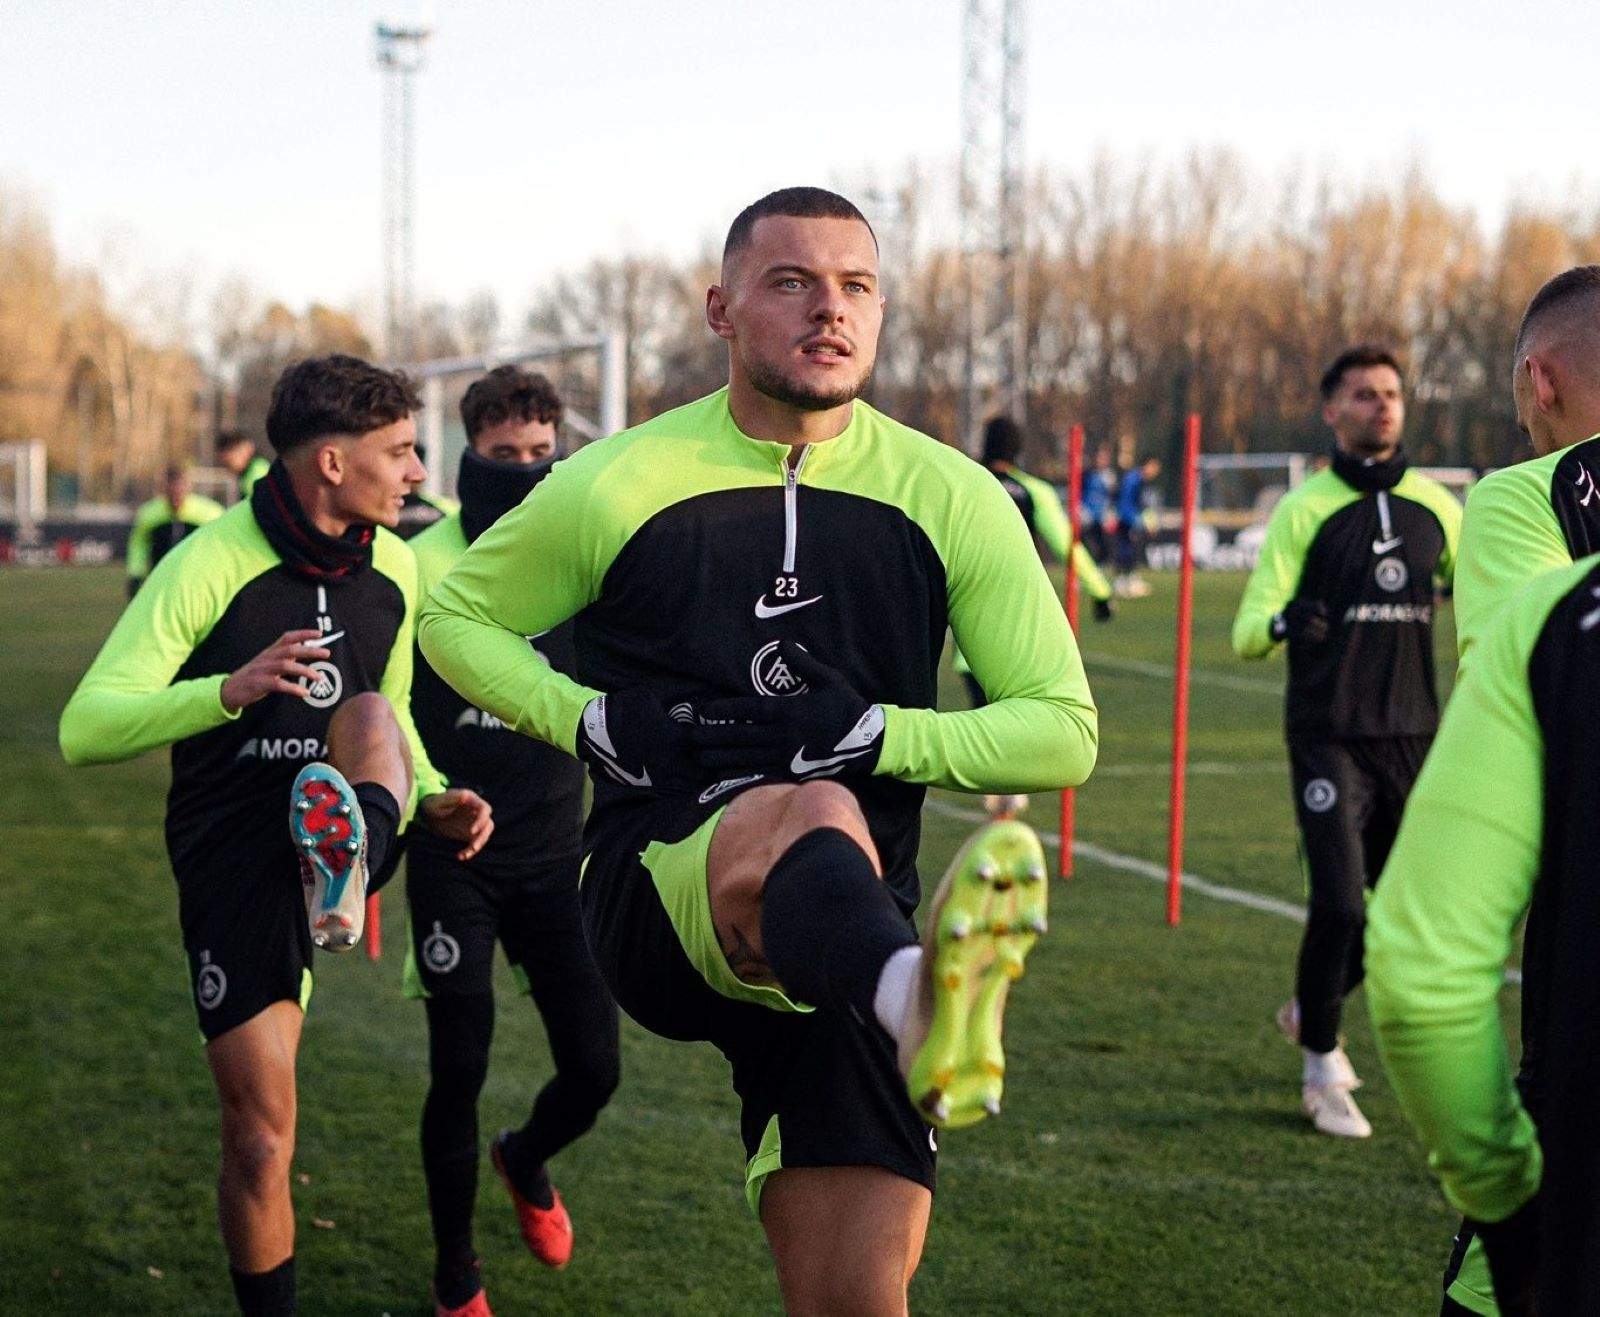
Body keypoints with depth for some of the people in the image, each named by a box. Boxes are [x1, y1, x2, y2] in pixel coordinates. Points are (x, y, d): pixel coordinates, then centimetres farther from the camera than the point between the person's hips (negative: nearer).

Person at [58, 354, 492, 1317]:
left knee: (366, 717, -30)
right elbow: (85, 730, -19)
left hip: (345, 825, 3)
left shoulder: (394, 568, 5)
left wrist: (431, 796, 2)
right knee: (261, 1144, -4)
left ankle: (348, 875, -58)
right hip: (237, 864, -3)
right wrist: (230, 690, -35)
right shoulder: (211, 565, -13)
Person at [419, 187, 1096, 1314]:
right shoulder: (619, 484, 3)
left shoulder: (952, 499, 5)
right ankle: (922, 1005, -71)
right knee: (813, 818, -38)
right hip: (656, 892, -3)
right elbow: (456, 615, 16)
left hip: (844, 936, 3)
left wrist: (873, 735, -10)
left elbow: (1064, 731, 5)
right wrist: (594, 723, -2)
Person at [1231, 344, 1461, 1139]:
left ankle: (1310, 1011, 36)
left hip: (1412, 736, 5)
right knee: (1339, 903, -12)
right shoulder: (1307, 507, -4)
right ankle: (1321, 1072, 6)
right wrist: (1281, 623, -33)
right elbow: (1247, 630, -11)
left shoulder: (1437, 507, 8)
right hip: (1329, 738, -4)